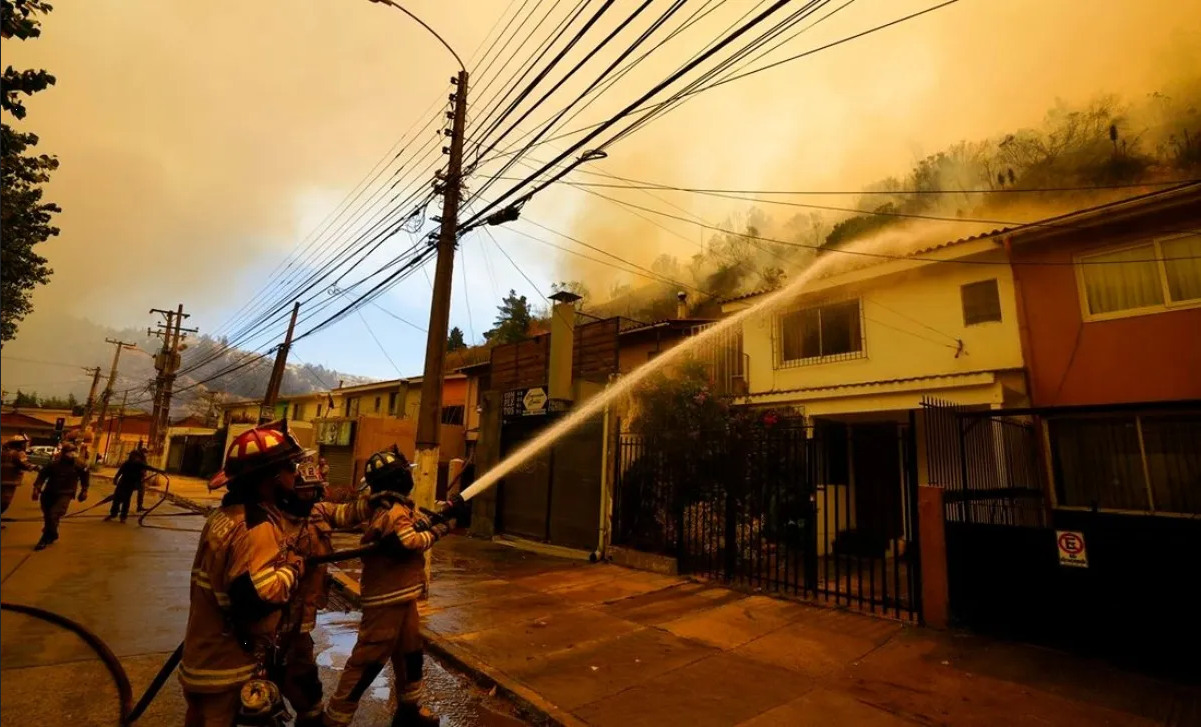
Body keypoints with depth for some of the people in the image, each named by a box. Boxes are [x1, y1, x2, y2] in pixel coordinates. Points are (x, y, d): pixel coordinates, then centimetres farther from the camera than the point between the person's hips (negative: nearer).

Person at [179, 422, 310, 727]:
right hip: (227, 661, -9)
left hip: (206, 651, 10)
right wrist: (293, 566, -20)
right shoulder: (257, 528, -30)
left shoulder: (228, 514, 2)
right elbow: (254, 597, -36)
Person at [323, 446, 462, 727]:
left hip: (402, 597, 11)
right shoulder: (392, 512, -22)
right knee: (367, 662, 0)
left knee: (411, 654, 21)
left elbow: (422, 520, 9)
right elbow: (411, 544, -29)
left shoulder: (402, 506, 10)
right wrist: (439, 529, -17)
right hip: (386, 600, -11)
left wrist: (446, 511, -5)